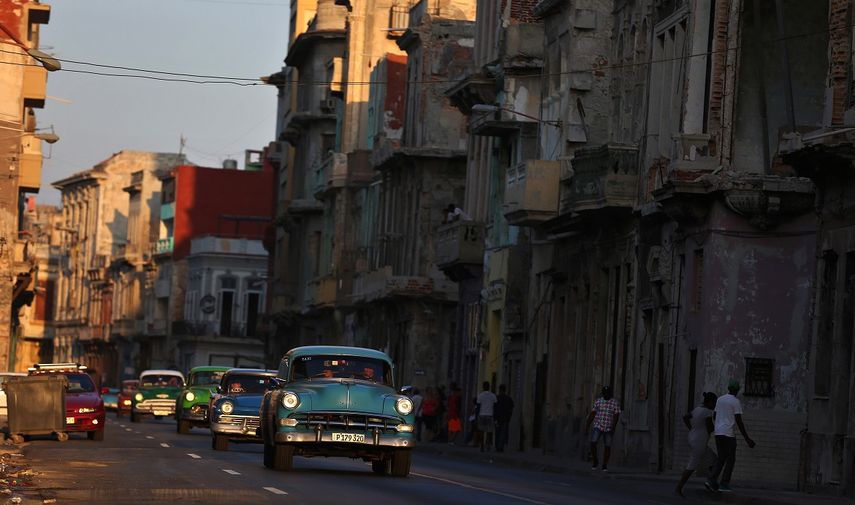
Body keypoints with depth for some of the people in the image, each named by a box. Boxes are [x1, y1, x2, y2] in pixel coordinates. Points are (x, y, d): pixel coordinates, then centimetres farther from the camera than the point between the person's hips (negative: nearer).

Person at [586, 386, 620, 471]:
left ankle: (605, 465, 11)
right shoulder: (598, 401, 3)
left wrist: (613, 428, -21)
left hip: (609, 428, -1)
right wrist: (588, 425, -2)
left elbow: (616, 416, -9)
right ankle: (594, 461, 4)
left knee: (607, 446, 0)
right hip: (598, 426, 1)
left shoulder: (615, 403, -3)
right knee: (593, 443, -15)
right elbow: (592, 414, 3)